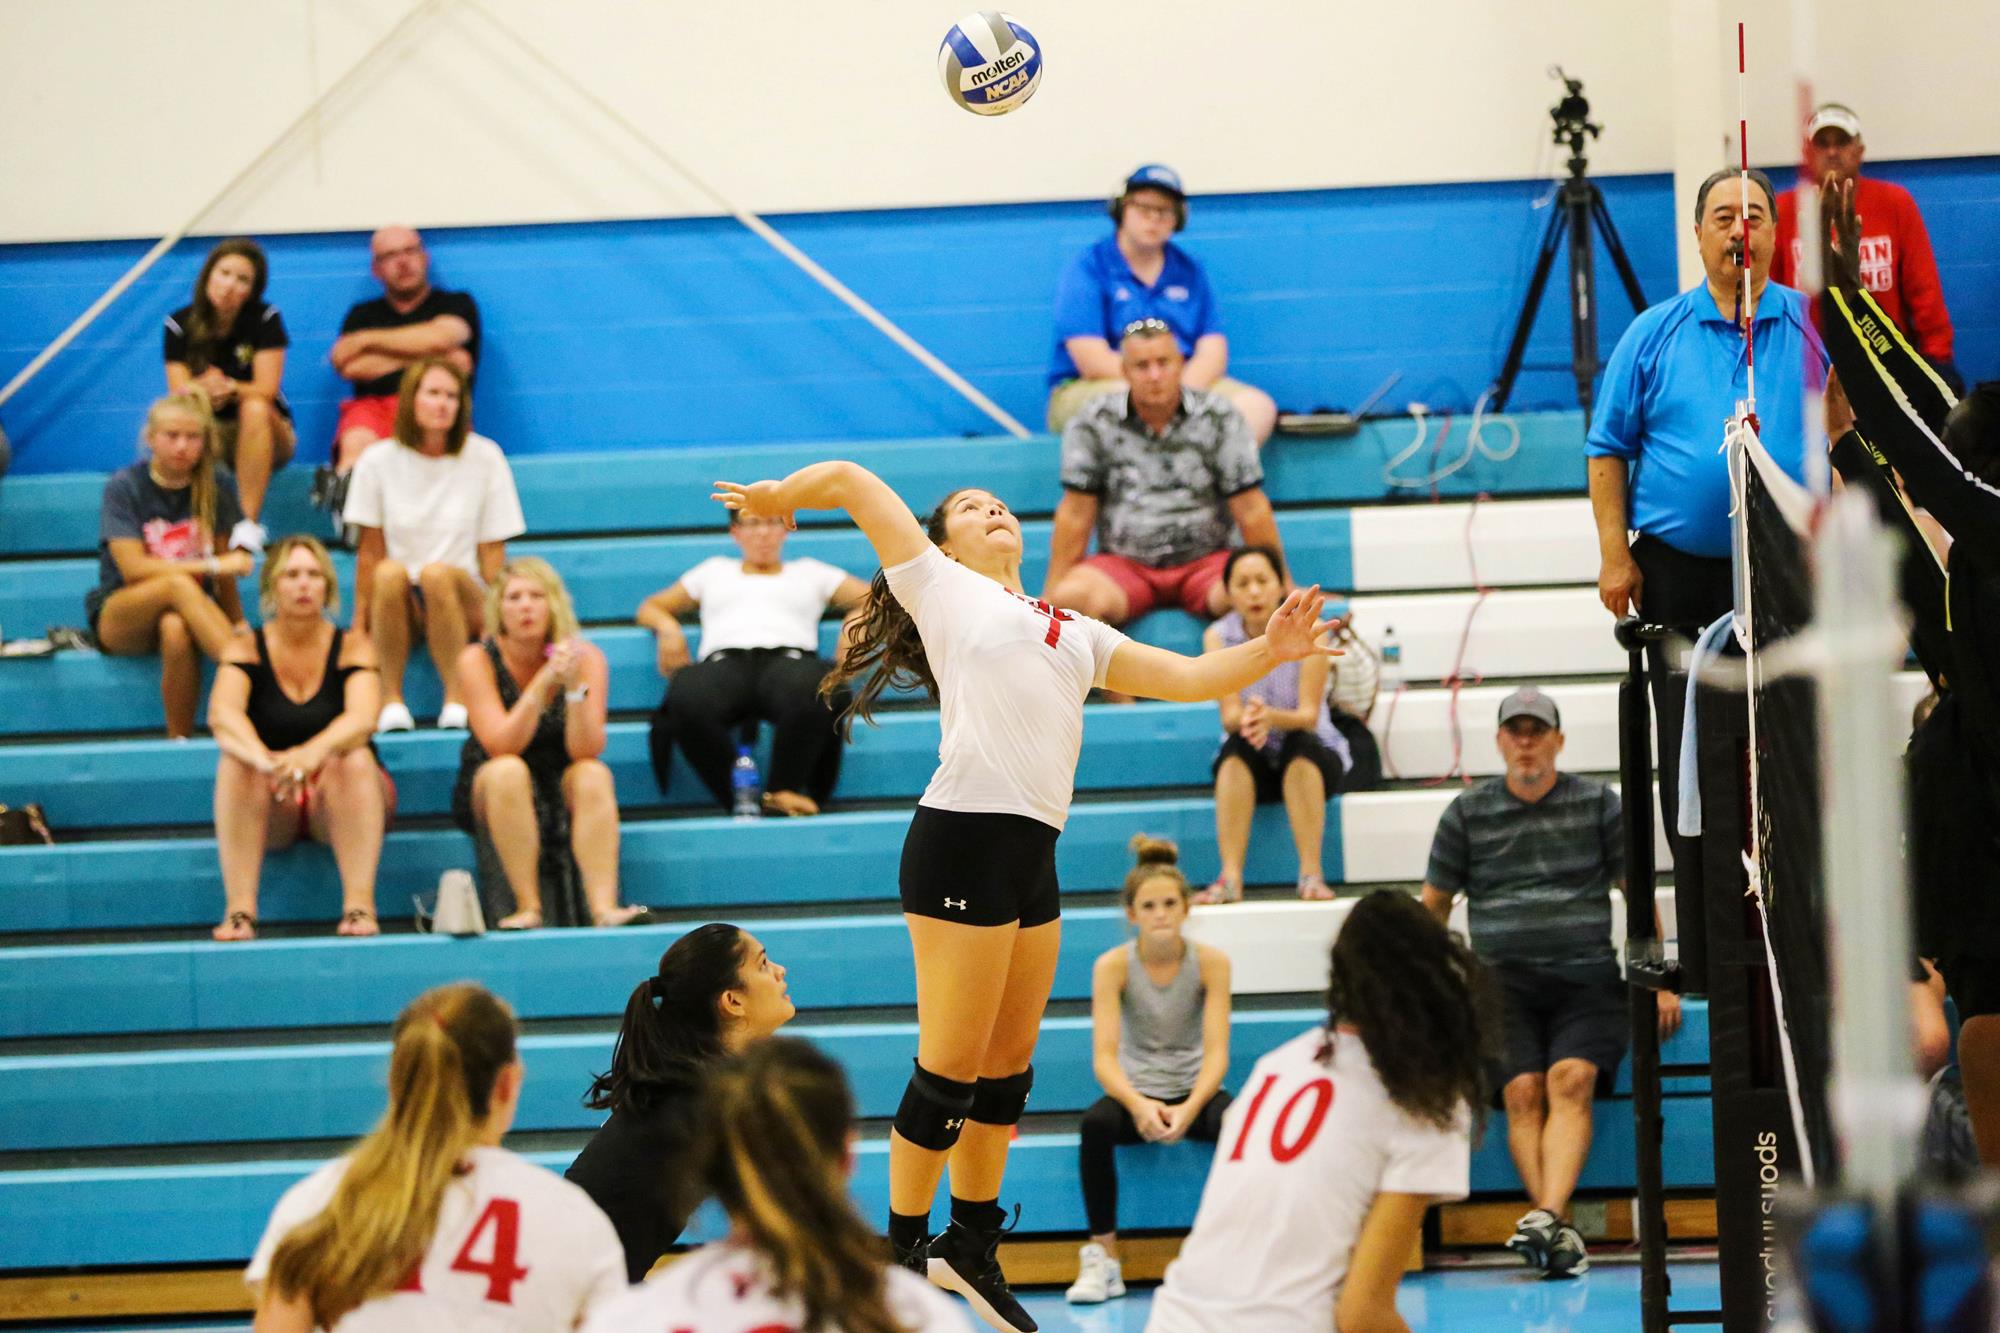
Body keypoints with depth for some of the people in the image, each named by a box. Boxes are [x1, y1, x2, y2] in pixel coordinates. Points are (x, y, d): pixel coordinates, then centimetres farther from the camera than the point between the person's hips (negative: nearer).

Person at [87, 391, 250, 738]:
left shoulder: (217, 484, 3)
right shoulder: (124, 487, -6)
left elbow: (224, 568, 8)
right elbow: (134, 569, -16)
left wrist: (238, 625, -4)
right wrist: (212, 566, -21)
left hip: (188, 613, 2)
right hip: (120, 617, -2)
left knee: (175, 631, -38)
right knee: (179, 585, -37)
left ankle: (180, 740, -32)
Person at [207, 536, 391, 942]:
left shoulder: (351, 646, -5)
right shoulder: (248, 648, -3)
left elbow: (362, 717, -24)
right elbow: (222, 714, -23)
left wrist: (313, 753, -46)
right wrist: (264, 759, -45)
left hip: (339, 803, -1)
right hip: (270, 808, 1)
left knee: (354, 759, -31)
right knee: (235, 762, -29)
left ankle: (359, 904, -37)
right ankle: (239, 909, -35)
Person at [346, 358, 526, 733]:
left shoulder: (484, 458, 1)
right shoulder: (379, 461, 1)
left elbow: (493, 551, 1)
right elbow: (371, 551, 2)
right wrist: (360, 623, -5)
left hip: (463, 603, -1)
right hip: (401, 607, 1)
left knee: (436, 573, -35)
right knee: (390, 573, -34)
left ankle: (457, 698, -31)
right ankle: (390, 699, -30)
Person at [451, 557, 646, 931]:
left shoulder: (586, 658, -10)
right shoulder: (478, 659, -12)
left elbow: (586, 751, -19)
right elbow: (500, 745, -23)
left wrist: (574, 686, -34)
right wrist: (545, 682, -31)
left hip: (563, 793, 1)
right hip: (491, 797, -1)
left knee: (594, 774, -30)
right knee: (508, 771, -34)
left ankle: (603, 907, -41)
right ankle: (528, 908, -35)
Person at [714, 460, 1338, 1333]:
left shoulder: (1075, 632, 25)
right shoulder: (940, 587, 9)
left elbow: (1187, 678, 18)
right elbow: (849, 481, 10)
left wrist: (1269, 651, 4)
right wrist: (774, 500, 24)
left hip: (1033, 856, 6)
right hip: (965, 838, -6)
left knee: (1011, 1062, 10)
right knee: (951, 1066, -6)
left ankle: (971, 1244, 22)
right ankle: (901, 1254, 2)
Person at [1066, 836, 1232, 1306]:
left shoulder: (1211, 962, -10)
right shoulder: (1112, 966, -11)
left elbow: (1216, 1052, -16)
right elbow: (1104, 1056, -18)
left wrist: (1189, 1108, -35)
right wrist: (1138, 1105, -38)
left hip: (1194, 1091, 0)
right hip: (1137, 1092, 0)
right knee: (1095, 1123, -34)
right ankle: (1102, 1256, -25)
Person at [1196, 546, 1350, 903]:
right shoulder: (1218, 637, -8)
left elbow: (1308, 715, -20)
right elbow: (1230, 716, -17)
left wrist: (1271, 716, -43)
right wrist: (1245, 719, -43)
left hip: (1312, 757, -1)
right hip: (1250, 765, 1)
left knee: (1299, 742, -35)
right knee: (1237, 746, -33)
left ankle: (1311, 874, -38)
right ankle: (1230, 878, -42)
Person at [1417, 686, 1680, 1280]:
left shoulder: (1597, 803, 12)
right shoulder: (1467, 813, 13)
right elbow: (1434, 903, 19)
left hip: (1587, 979, -1)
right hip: (1501, 980, 1)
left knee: (1571, 1080, -26)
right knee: (1523, 1091, -23)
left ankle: (1546, 1217, -42)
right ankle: (1559, 1233, -31)